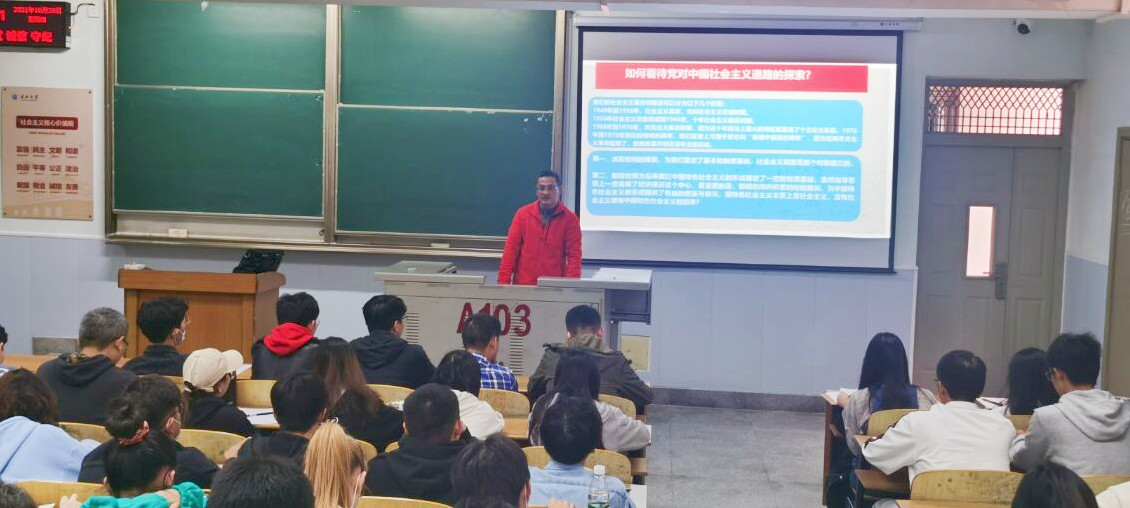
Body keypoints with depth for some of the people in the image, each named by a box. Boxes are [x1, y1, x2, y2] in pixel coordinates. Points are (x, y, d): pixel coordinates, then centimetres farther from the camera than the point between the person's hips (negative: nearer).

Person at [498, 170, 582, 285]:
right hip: (522, 285, 1)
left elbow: (574, 255, -3)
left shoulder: (570, 219, 0)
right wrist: (503, 282, -6)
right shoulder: (523, 214, 4)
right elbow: (511, 249, 2)